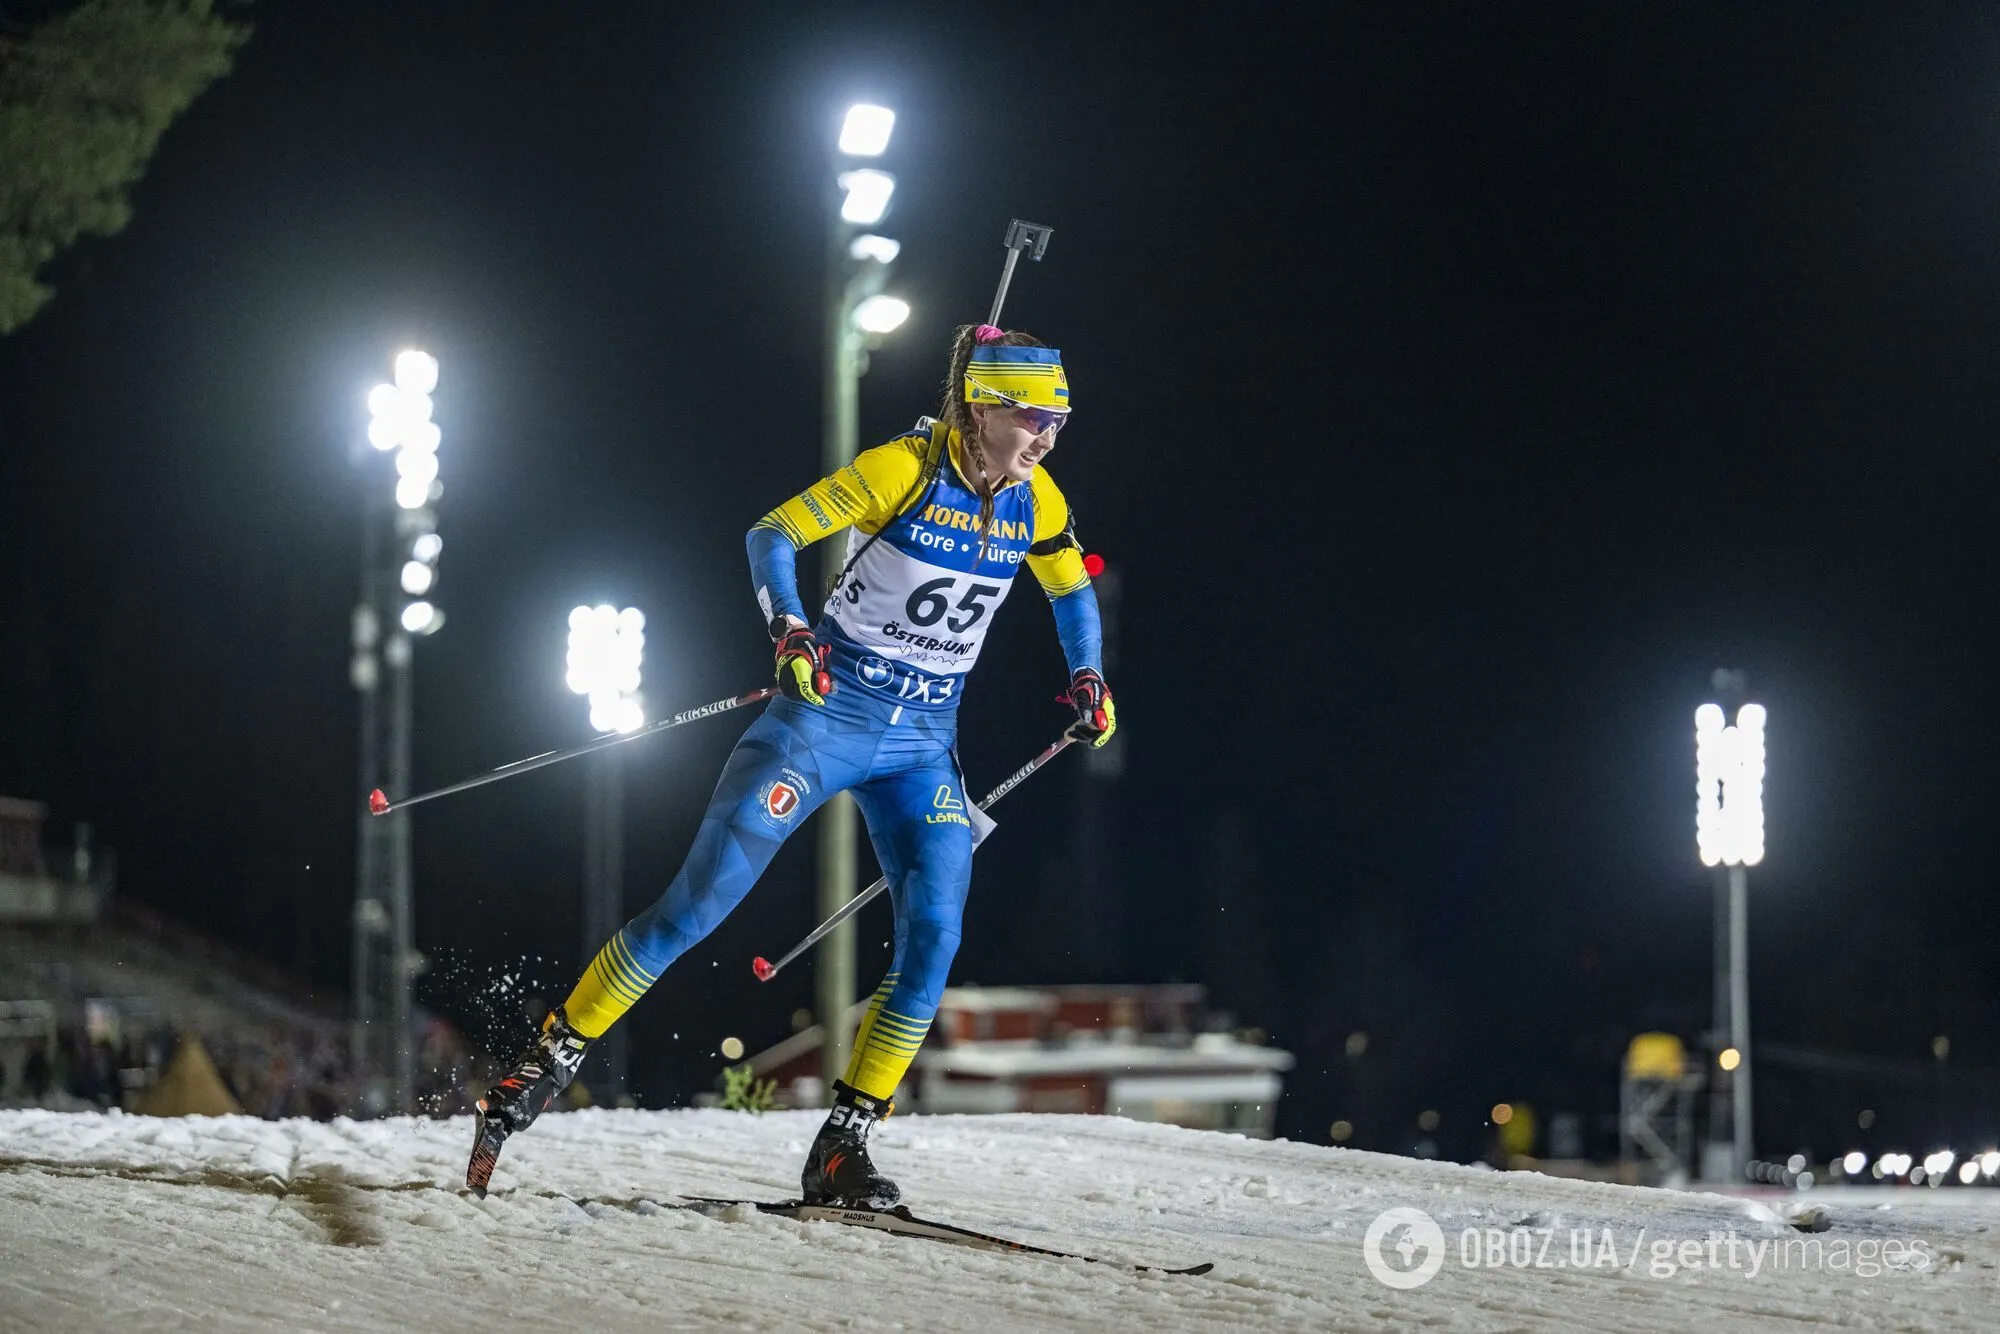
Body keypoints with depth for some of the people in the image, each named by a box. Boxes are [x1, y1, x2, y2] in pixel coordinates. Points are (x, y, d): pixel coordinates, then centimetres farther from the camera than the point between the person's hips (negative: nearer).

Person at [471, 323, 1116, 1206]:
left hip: (923, 744, 4)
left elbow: (1072, 592, 21)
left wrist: (1088, 681, 8)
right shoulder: (902, 469, -15)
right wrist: (788, 629, -26)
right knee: (700, 900, -6)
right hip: (827, 713, -4)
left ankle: (843, 1148, -6)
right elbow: (773, 536, -11)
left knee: (934, 935, -12)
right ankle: (550, 1060, 5)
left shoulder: (1034, 500, 0)